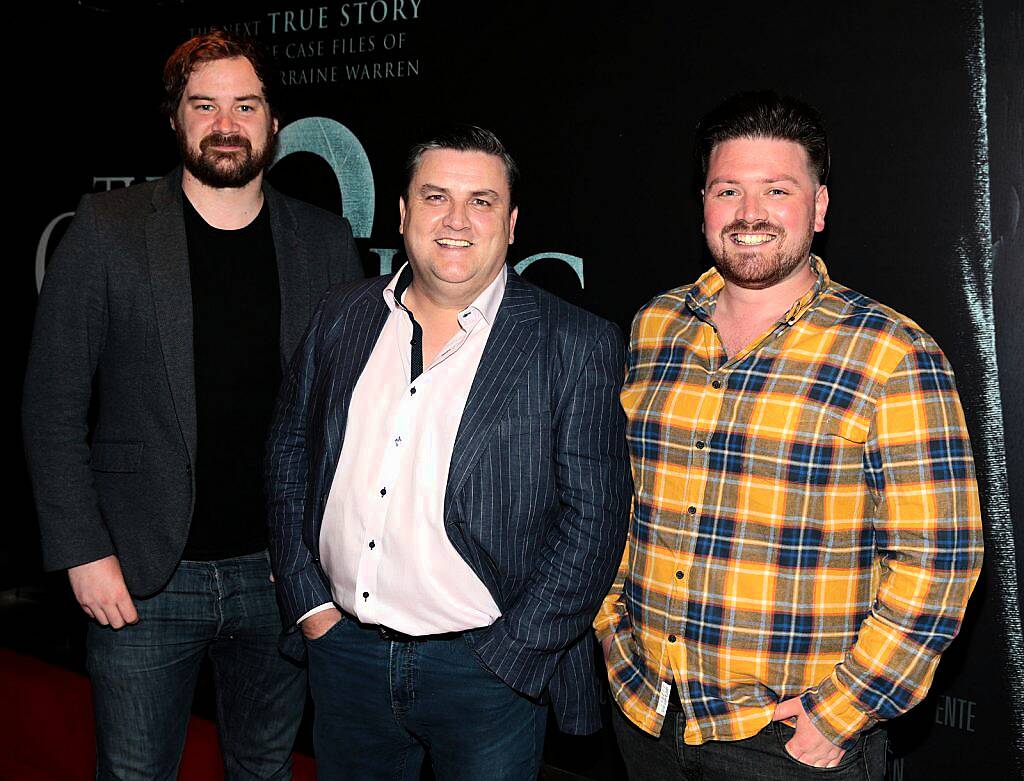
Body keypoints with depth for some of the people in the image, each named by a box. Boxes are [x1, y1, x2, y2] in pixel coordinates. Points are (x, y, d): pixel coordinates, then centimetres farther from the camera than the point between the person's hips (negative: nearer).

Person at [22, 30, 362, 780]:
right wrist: (83, 551, -9)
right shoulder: (106, 232, -4)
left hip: (280, 570, 2)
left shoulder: (327, 241, 2)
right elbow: (53, 406, -4)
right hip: (143, 576, -2)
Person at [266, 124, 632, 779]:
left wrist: (509, 656, -13)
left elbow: (593, 514, -11)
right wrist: (309, 600, 3)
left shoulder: (577, 345, -9)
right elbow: (289, 452, 10)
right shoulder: (342, 318, 4)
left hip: (492, 668, -3)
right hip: (344, 647, 4)